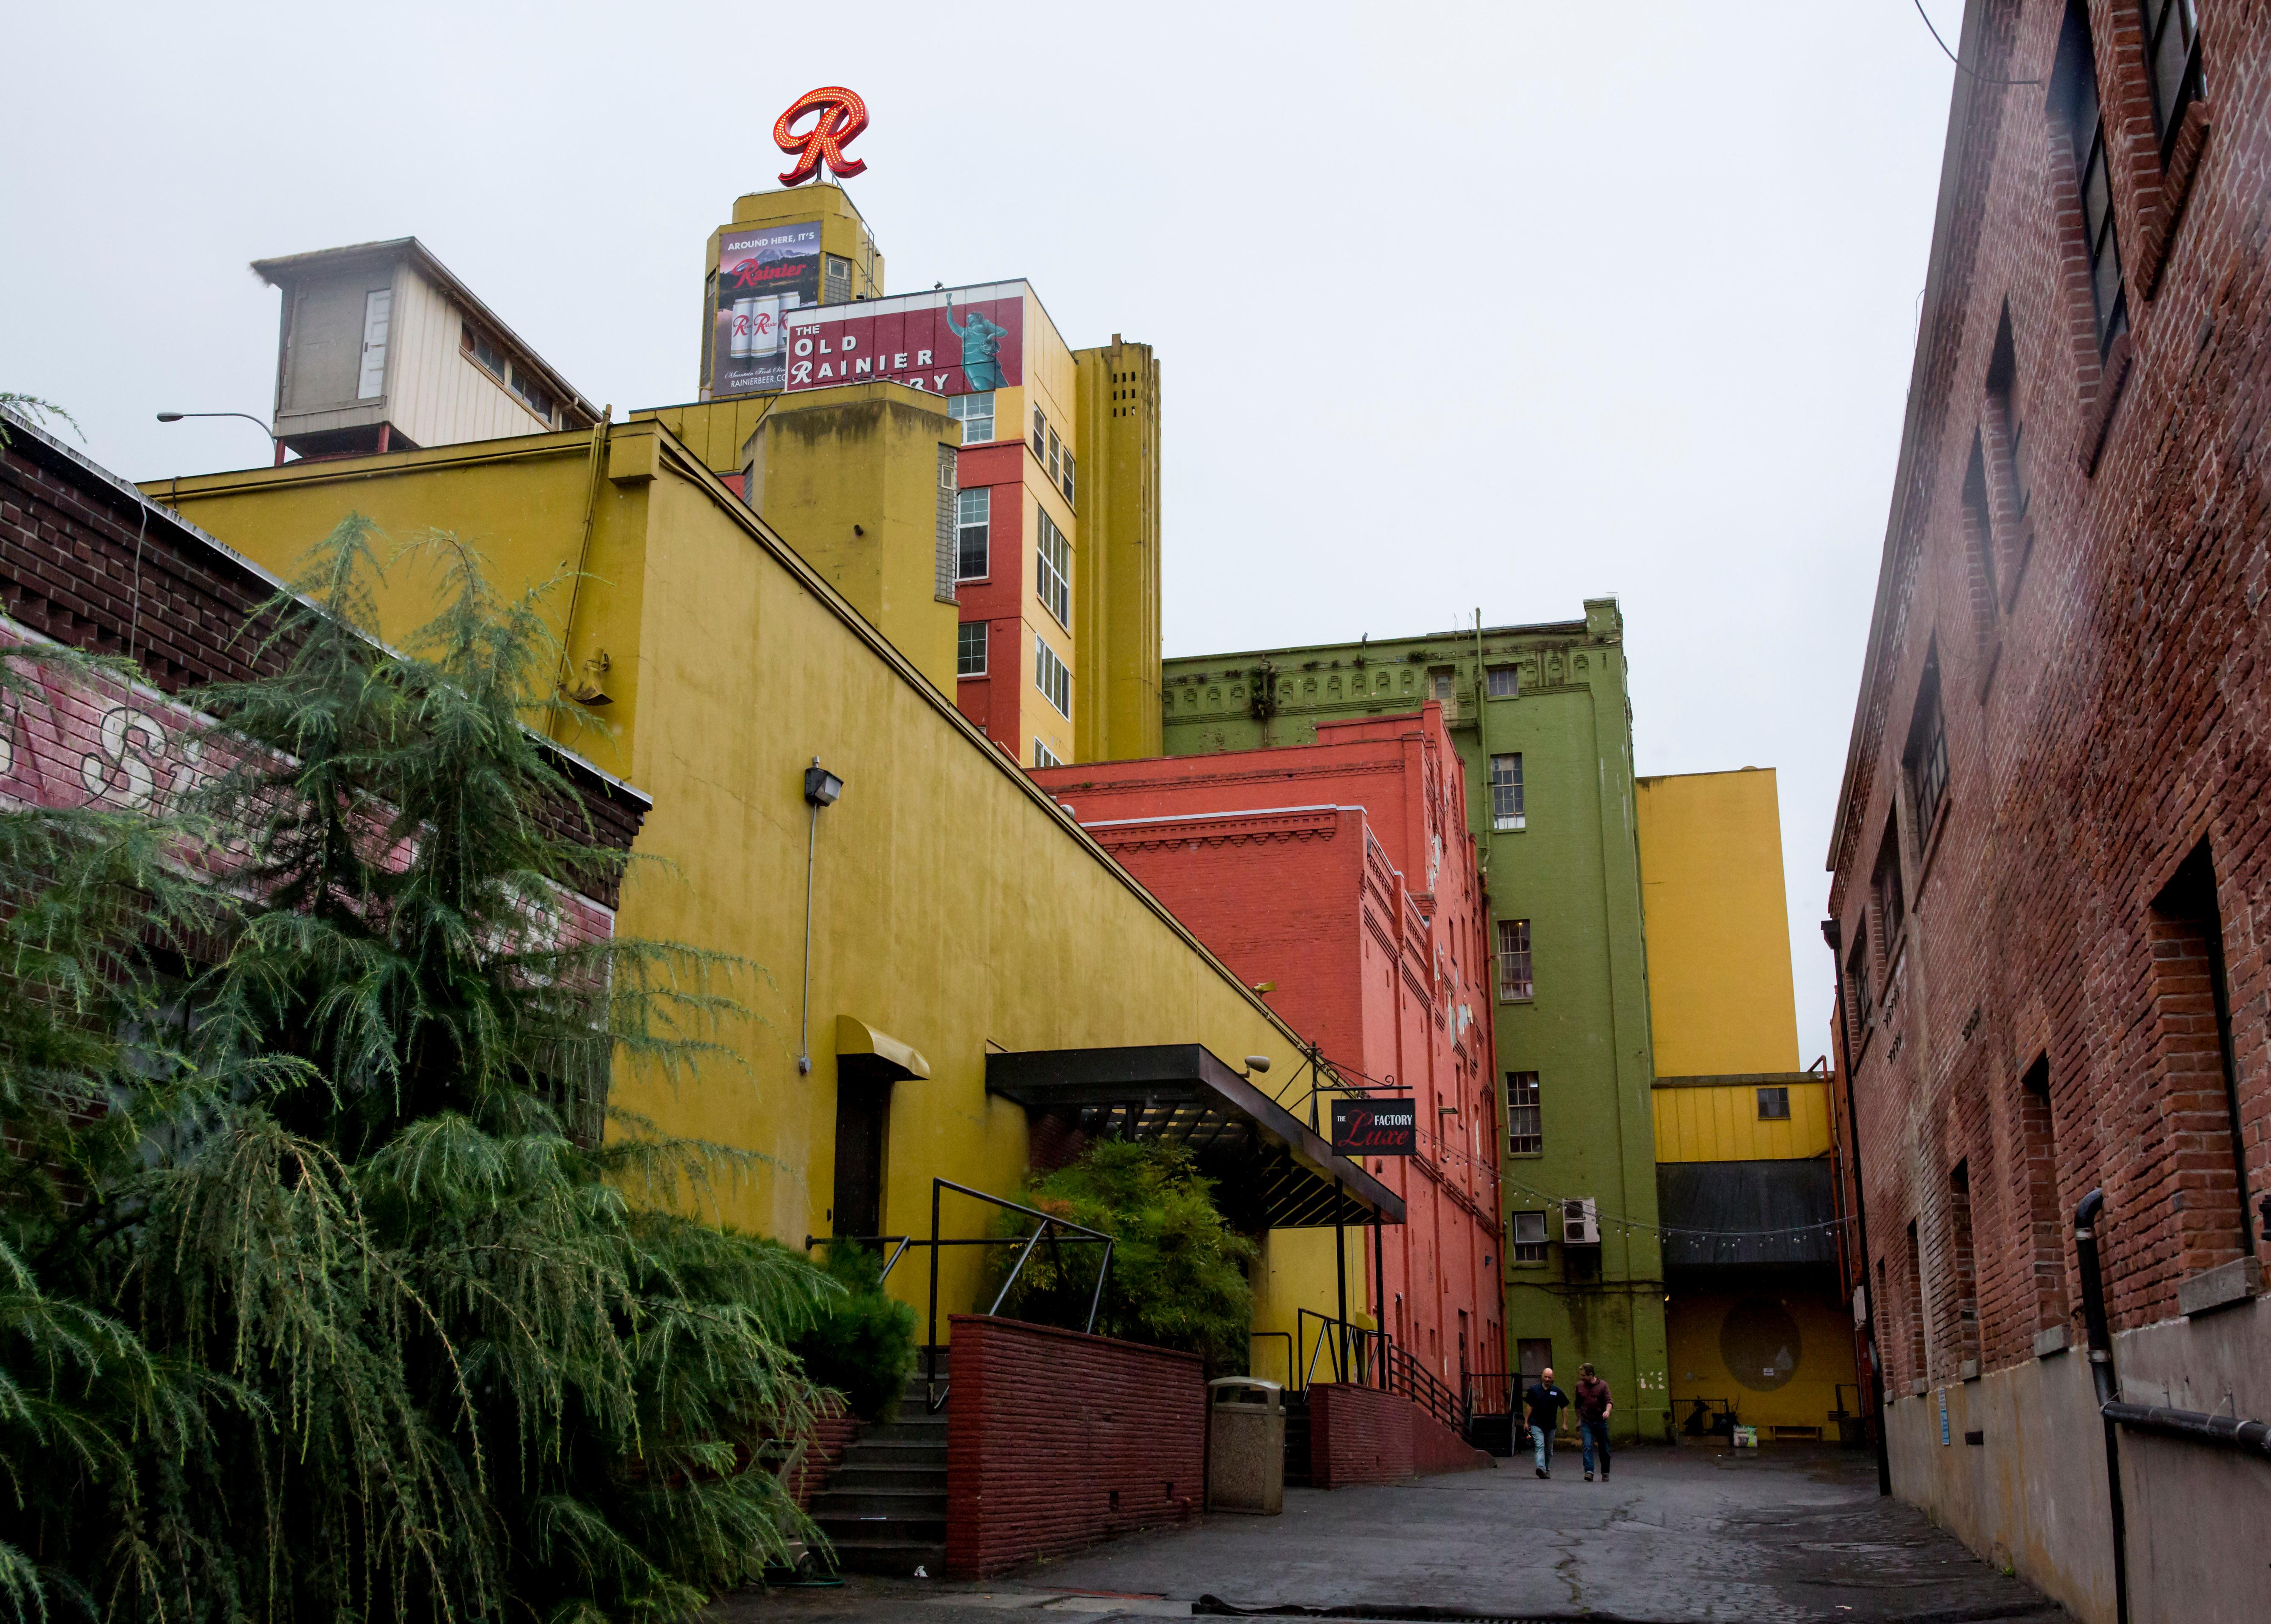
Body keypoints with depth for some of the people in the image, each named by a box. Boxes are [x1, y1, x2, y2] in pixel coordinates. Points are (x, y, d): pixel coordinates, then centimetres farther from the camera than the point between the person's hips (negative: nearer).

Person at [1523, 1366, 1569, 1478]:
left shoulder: (1557, 1391, 2)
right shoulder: (1534, 1389, 1)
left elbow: (1564, 1407, 7)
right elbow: (1530, 1406, 8)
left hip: (1551, 1425, 2)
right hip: (1536, 1424, -2)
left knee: (1549, 1450, 11)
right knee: (1540, 1446, -17)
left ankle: (1547, 1470, 26)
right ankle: (1541, 1468, -30)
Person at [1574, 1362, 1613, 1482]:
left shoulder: (1603, 1385, -2)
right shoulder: (1580, 1386, 7)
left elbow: (1609, 1401, -11)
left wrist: (1607, 1411, -32)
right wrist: (1578, 1421, 20)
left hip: (1601, 1422, -1)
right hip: (1586, 1423, 1)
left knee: (1604, 1449, 8)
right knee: (1588, 1446, -15)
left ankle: (1605, 1473, 24)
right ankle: (1589, 1472, -21)